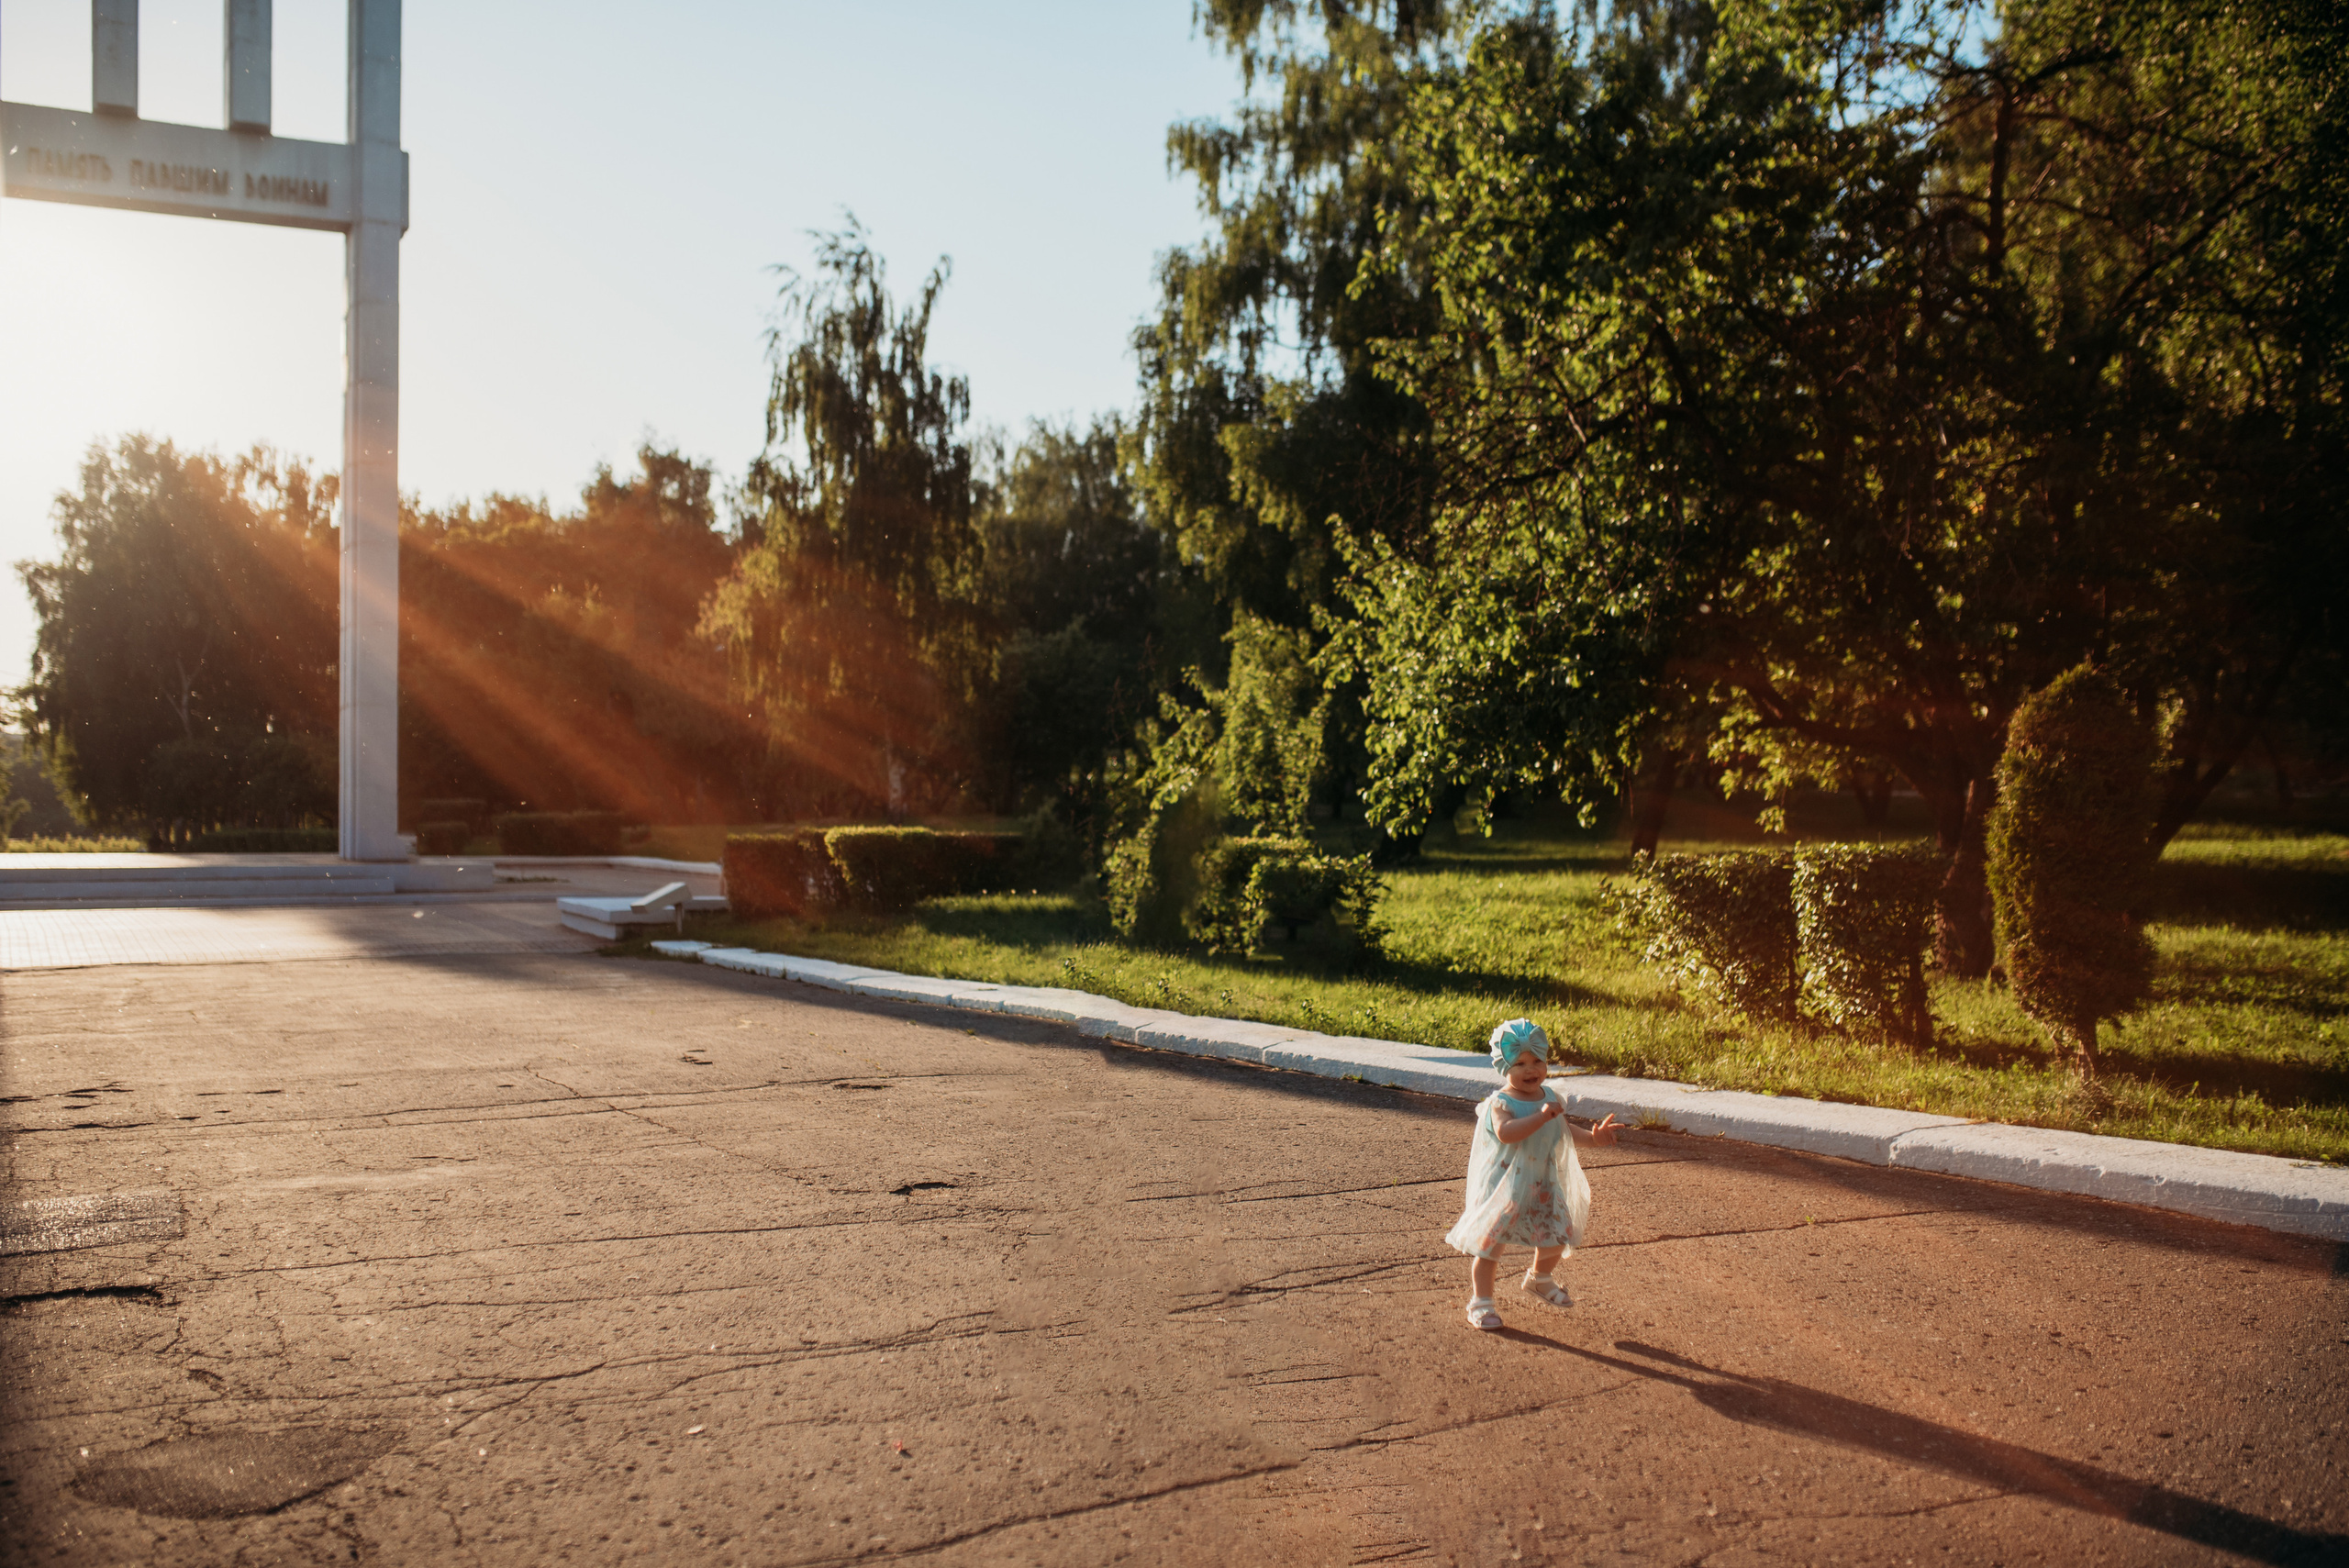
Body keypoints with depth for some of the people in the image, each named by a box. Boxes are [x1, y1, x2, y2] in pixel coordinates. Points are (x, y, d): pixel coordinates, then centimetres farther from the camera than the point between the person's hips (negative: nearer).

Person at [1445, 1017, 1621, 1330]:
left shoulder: (1550, 1098, 5)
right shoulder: (1500, 1103, -18)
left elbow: (1563, 1129, 23)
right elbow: (1506, 1132, -38)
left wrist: (1592, 1137, 9)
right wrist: (1541, 1116, -42)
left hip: (1543, 1185, 6)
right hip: (1502, 1186, -6)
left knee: (1557, 1236, 12)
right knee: (1490, 1242, -2)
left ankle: (1539, 1279, 42)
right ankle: (1480, 1300, 13)